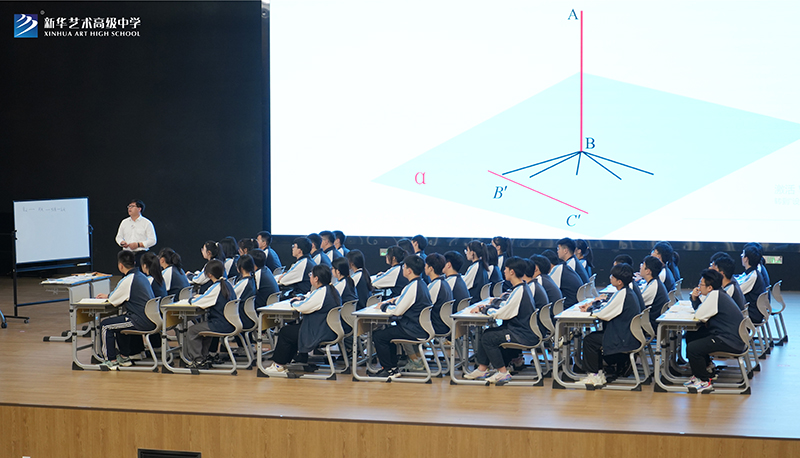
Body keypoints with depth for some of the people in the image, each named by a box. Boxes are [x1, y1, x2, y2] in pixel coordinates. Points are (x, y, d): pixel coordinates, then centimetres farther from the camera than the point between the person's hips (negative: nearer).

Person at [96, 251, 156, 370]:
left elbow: (113, 301, -4)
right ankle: (125, 357, 36)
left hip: (141, 322, -9)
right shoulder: (141, 276, 13)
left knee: (105, 325, 1)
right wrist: (108, 296, 29)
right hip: (151, 320, 9)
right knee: (120, 321, 32)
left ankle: (111, 361, 5)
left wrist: (109, 296, 18)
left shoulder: (128, 280, -15)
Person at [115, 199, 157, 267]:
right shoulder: (124, 222, 16)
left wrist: (138, 244, -13)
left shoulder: (147, 223, 2)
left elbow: (153, 240, -2)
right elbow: (119, 237, 23)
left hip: (141, 254, -4)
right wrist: (122, 242, -1)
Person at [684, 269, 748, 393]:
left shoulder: (714, 295, -17)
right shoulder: (719, 294, 14)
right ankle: (706, 366, 26)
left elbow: (699, 316, -17)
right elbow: (700, 313, 21)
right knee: (691, 336, 18)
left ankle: (704, 382, -7)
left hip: (731, 342, -11)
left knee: (692, 348, -21)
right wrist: (695, 298, 4)